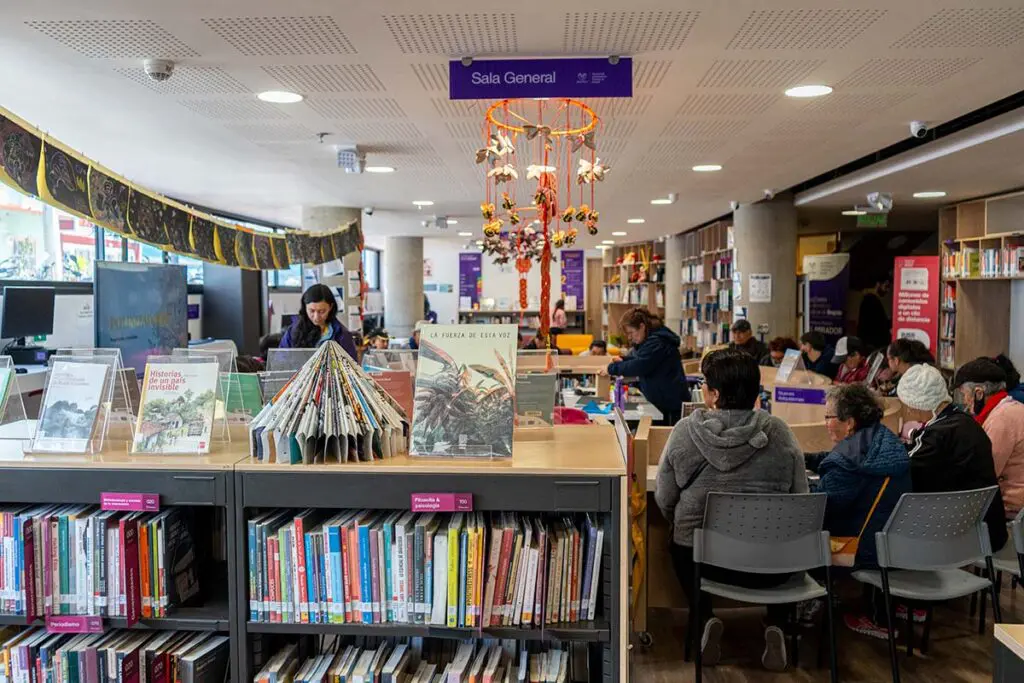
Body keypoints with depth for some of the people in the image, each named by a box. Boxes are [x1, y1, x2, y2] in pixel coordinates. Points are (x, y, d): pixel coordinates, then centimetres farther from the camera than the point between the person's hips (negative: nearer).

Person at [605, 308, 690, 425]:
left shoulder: (657, 342, -20)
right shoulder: (649, 340, 14)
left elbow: (638, 366, -26)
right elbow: (636, 358, 23)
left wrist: (612, 368, -17)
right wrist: (622, 361, 3)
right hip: (661, 401, 10)